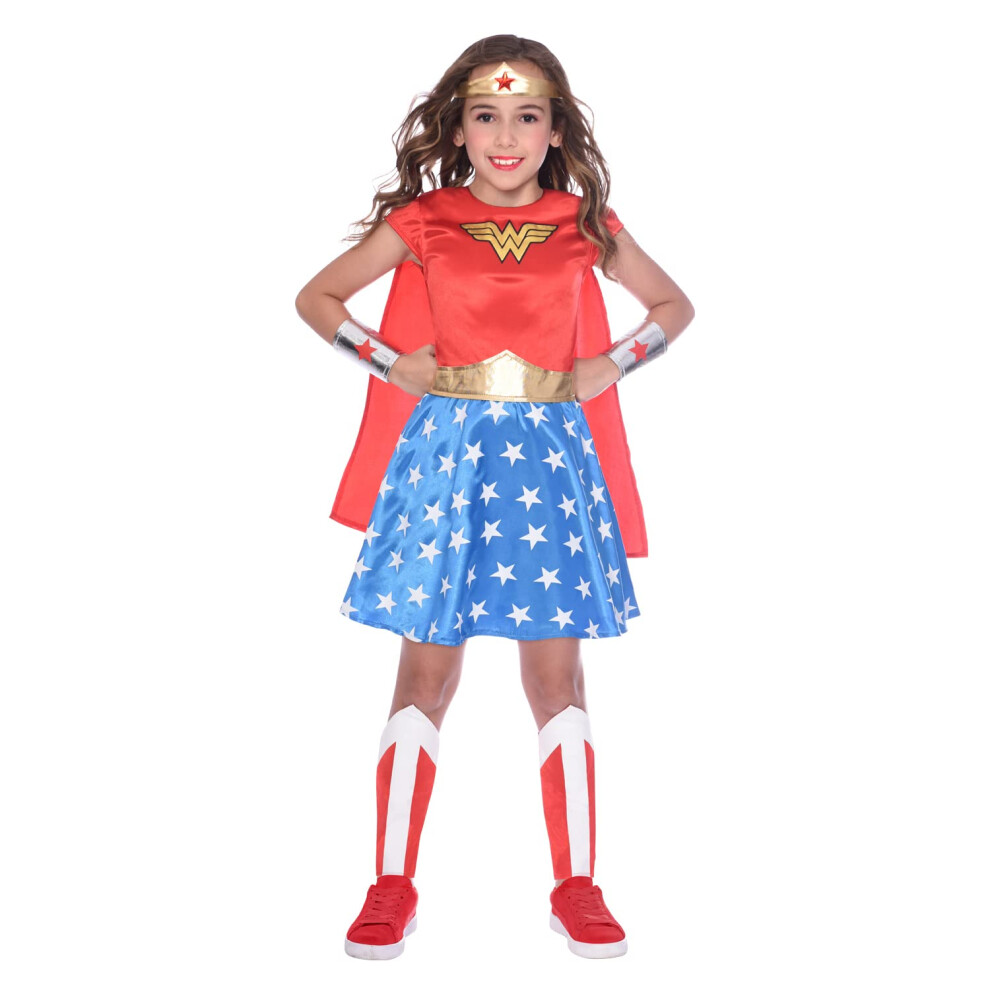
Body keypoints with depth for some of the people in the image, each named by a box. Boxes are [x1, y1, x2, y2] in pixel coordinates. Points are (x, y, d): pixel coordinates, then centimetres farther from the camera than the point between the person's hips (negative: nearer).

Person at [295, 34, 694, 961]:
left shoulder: (585, 226, 5)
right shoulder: (420, 223, 2)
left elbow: (674, 306, 18)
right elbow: (316, 297, 10)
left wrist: (608, 368, 3)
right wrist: (393, 364, -1)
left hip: (550, 458, 1)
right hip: (444, 452, -1)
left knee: (556, 675, 4)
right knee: (425, 672, 3)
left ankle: (577, 887, 15)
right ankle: (393, 885, 14)